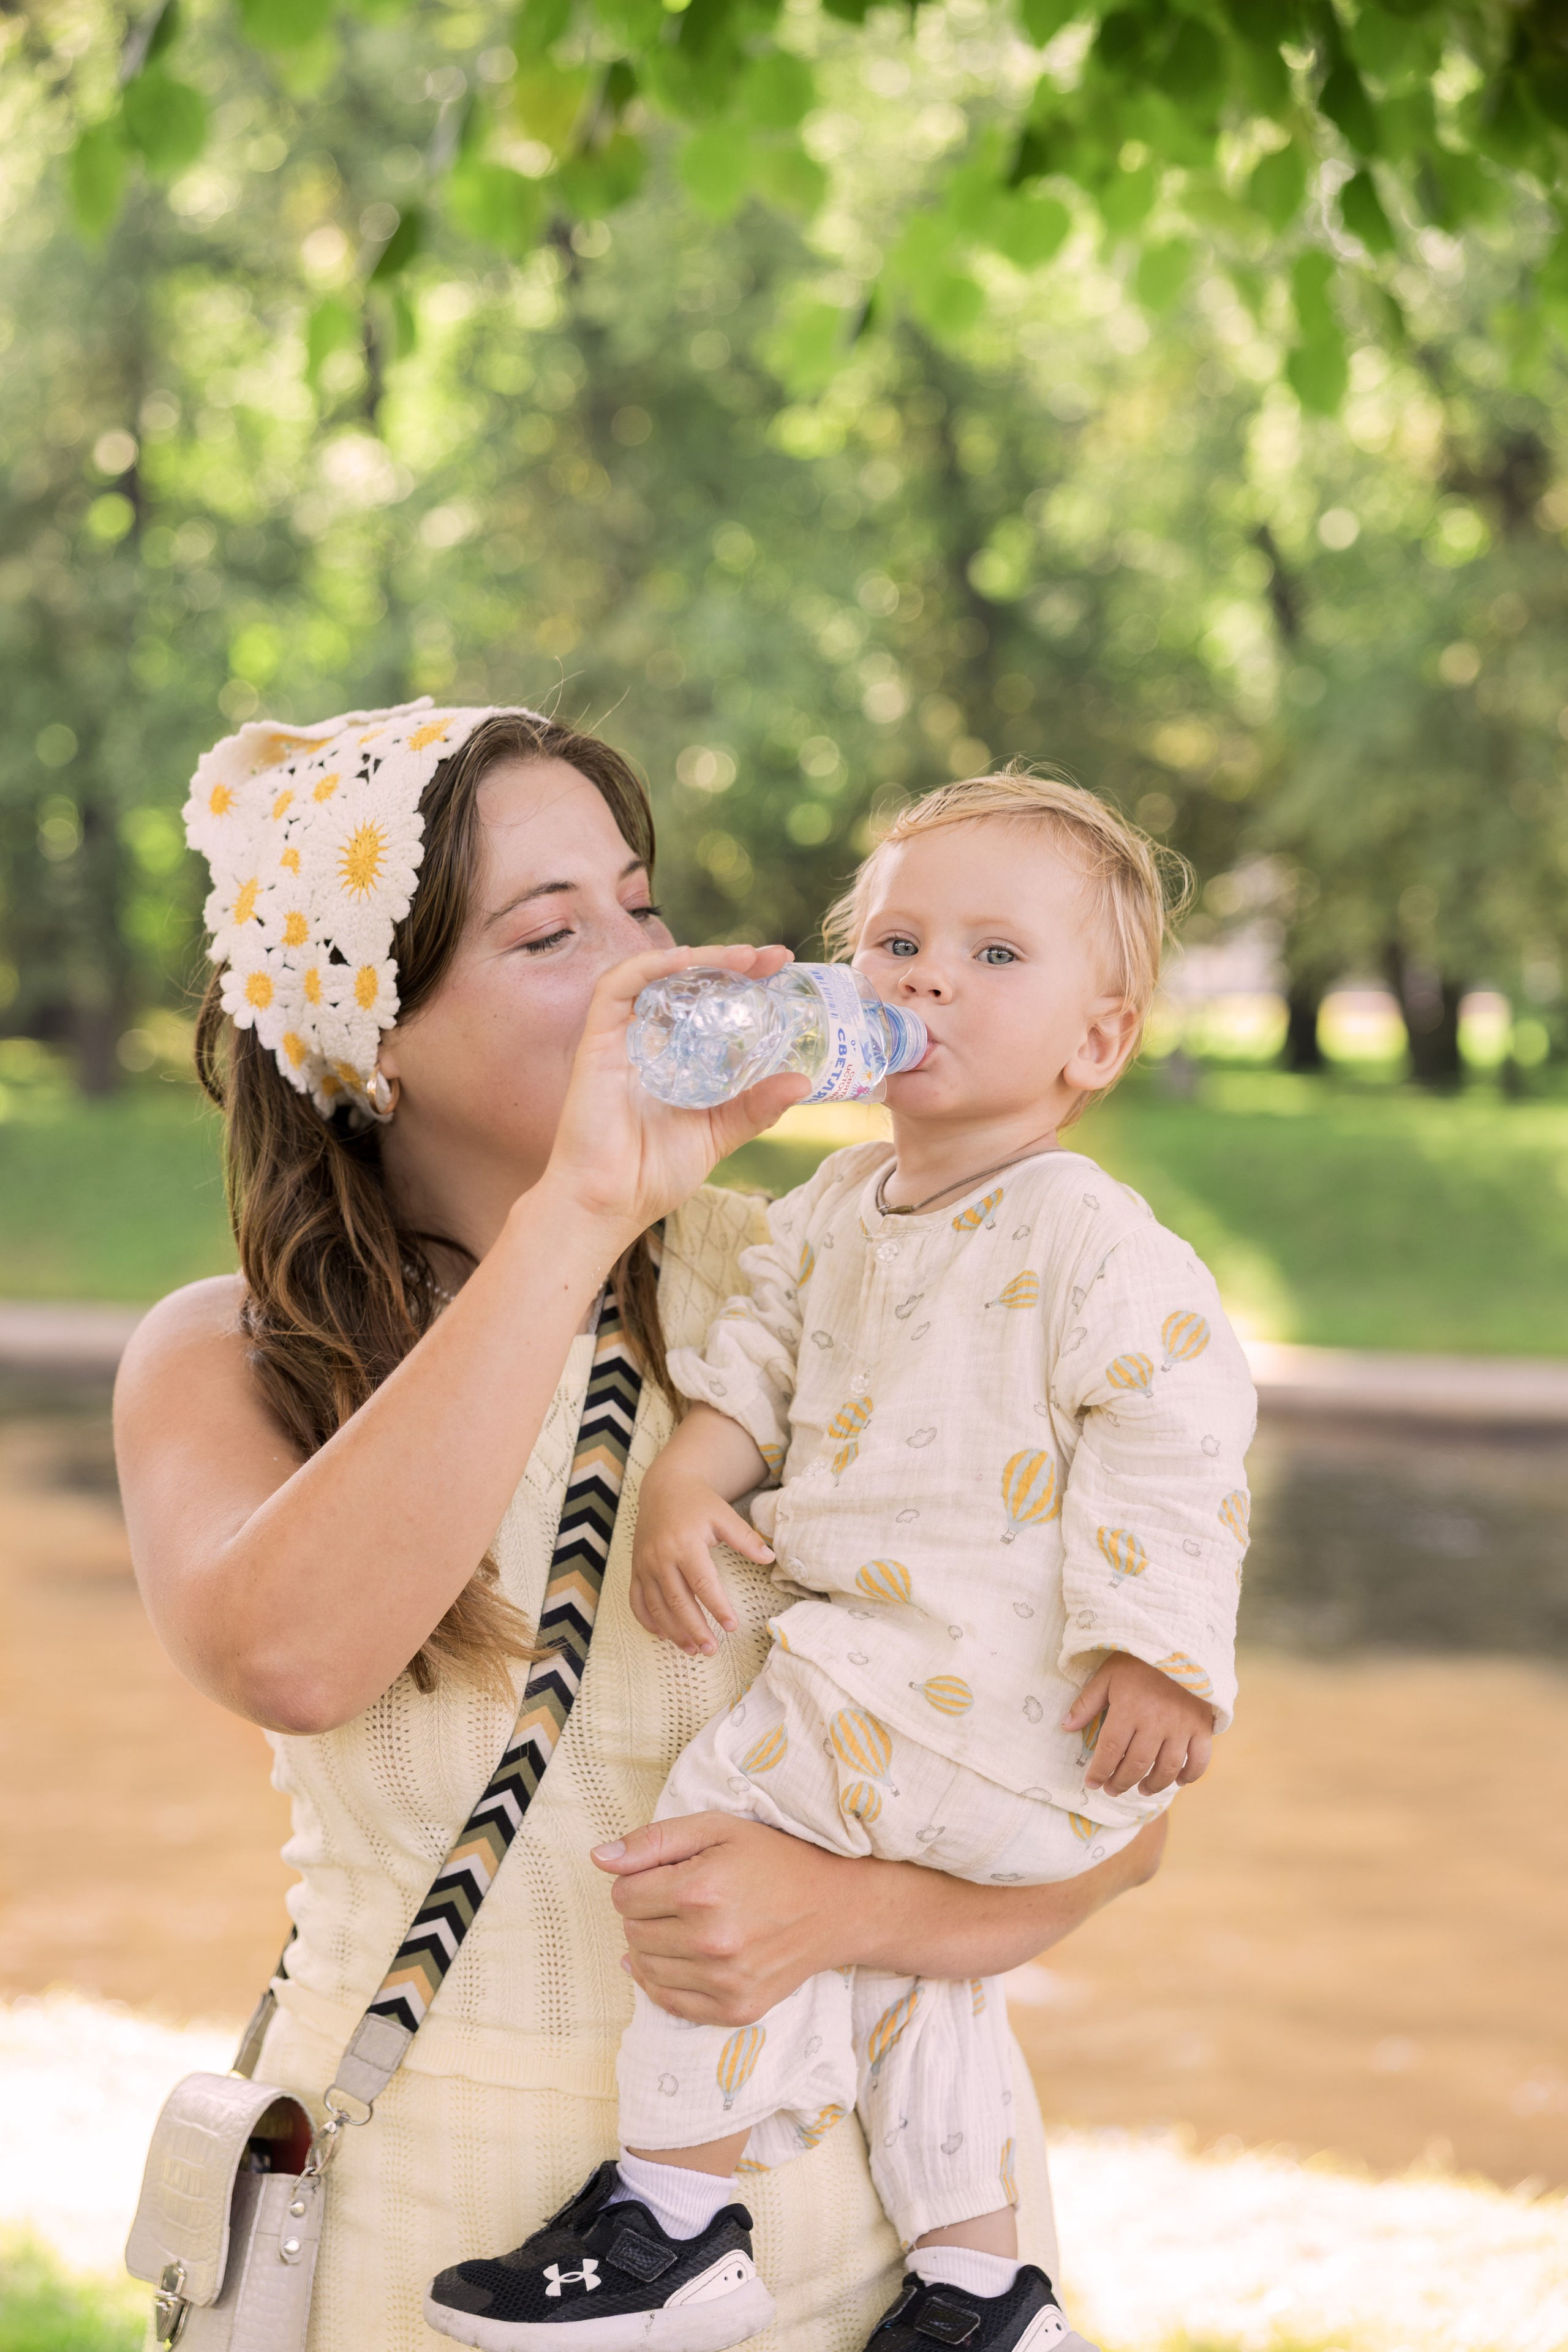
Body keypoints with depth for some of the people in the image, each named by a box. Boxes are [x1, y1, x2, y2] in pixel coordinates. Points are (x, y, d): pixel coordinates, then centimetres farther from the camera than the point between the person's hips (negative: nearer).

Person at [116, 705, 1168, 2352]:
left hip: (851, 2195, 0)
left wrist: (849, 1906, -25)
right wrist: (577, 1211, -30)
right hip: (433, 2214, 0)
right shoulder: (223, 1362, -5)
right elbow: (285, 1659, -30)